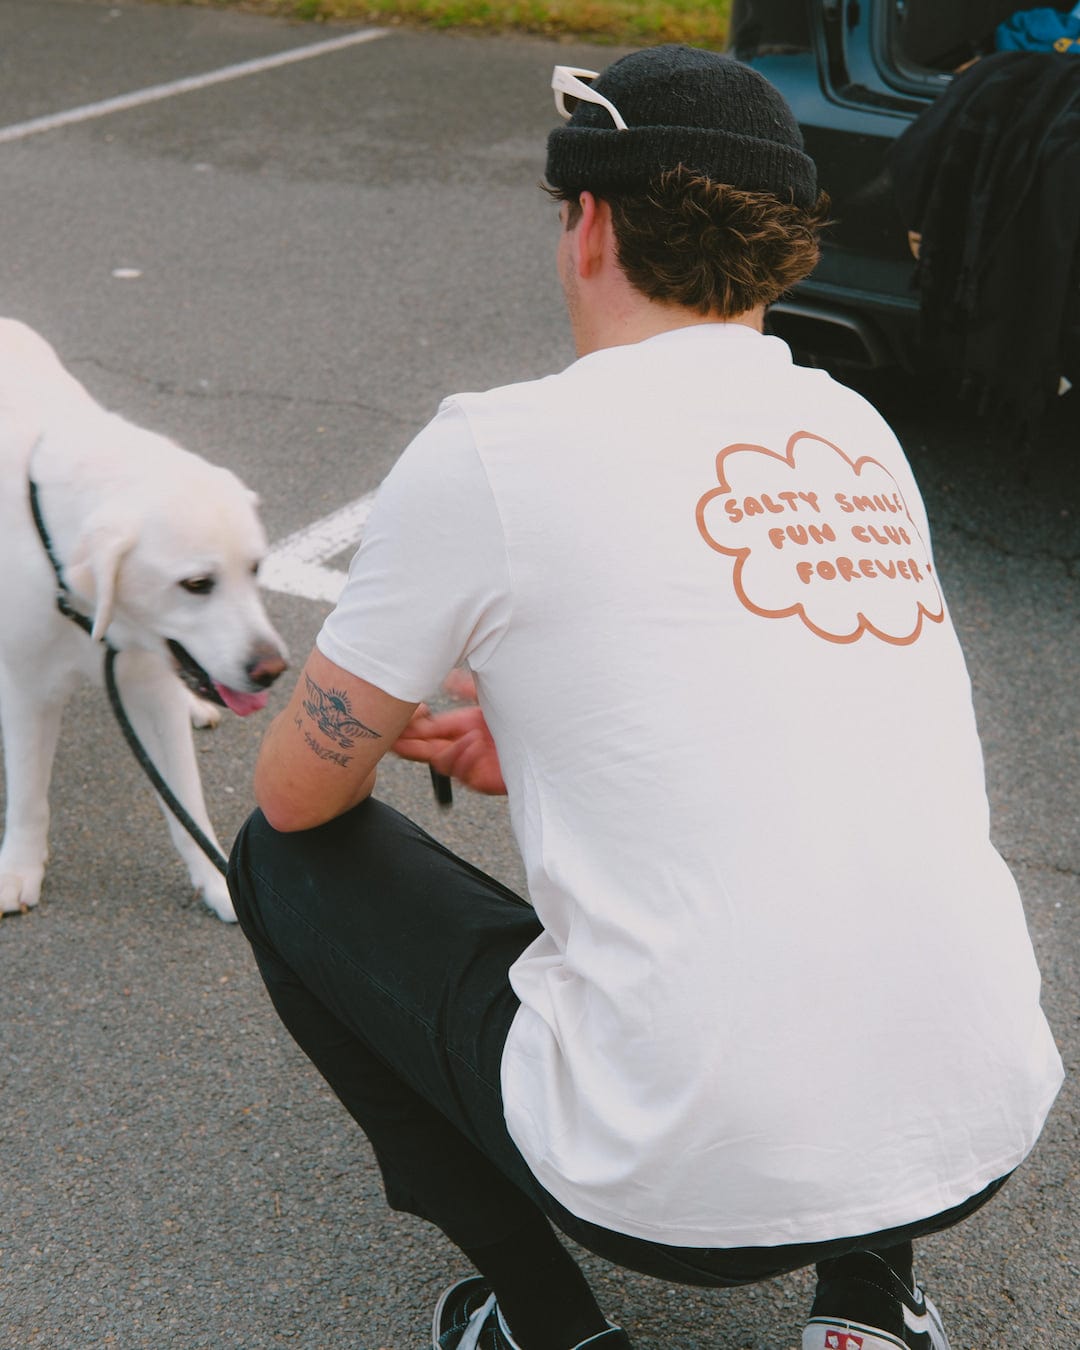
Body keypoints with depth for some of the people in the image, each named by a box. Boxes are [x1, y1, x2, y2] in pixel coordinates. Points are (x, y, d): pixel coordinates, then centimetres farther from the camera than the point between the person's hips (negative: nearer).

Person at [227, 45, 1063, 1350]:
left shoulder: (494, 448, -8)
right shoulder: (860, 435, 10)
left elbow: (297, 791, 4)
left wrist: (387, 725, 26)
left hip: (693, 1185, -6)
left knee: (285, 861, 13)